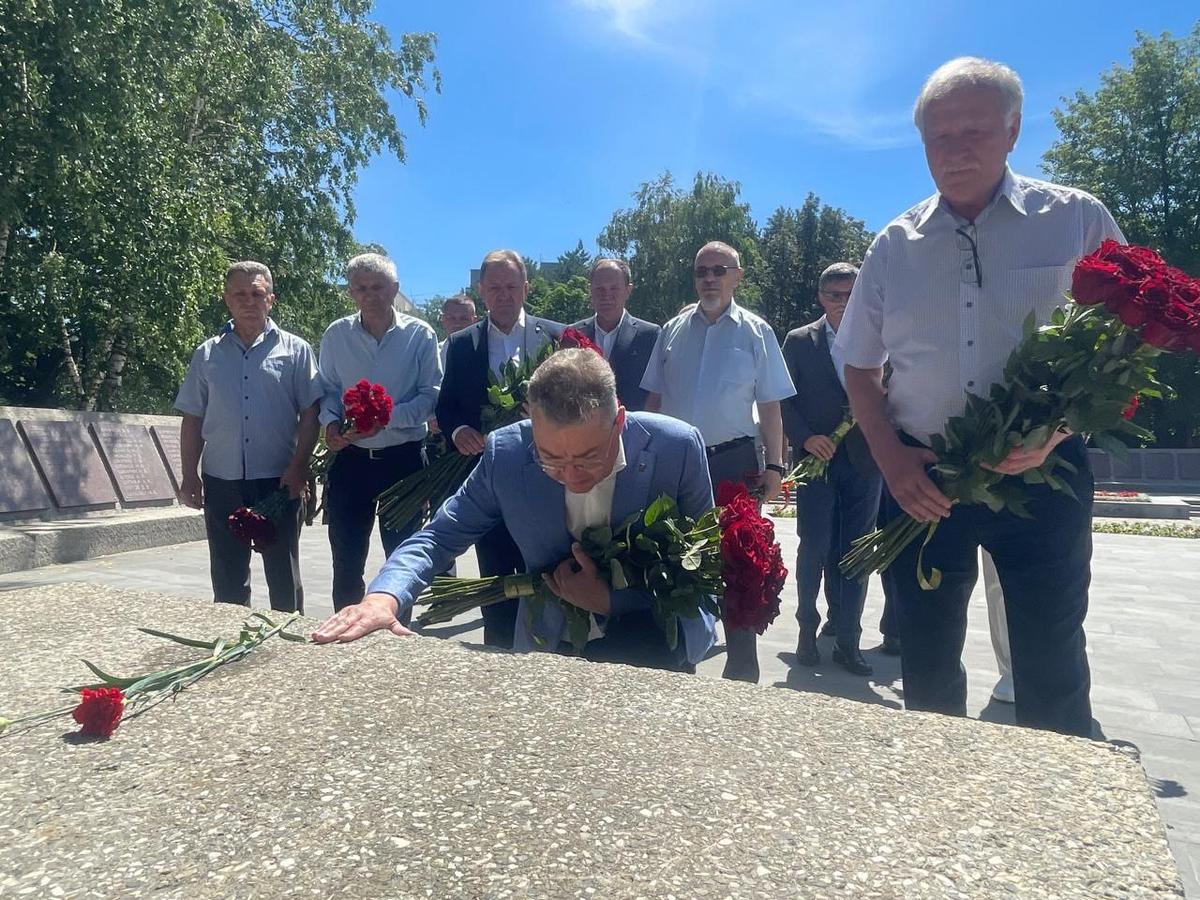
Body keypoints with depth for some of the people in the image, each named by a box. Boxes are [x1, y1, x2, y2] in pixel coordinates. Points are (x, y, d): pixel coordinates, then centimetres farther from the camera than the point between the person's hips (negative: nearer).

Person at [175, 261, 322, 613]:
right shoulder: (207, 354, 9)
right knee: (227, 578, 12)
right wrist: (189, 476, 5)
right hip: (222, 482, 3)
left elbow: (310, 413, -2)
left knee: (284, 576, 6)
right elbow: (192, 420, 11)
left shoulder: (295, 350, 2)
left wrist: (299, 466, -12)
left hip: (279, 481, -2)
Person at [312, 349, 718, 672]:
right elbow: (439, 535, -8)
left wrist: (609, 602, -24)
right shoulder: (506, 453, -18)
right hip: (550, 650, 4)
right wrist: (385, 596, -28)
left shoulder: (677, 447, -22)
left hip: (657, 655, -3)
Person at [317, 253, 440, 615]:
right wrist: (330, 422, -11)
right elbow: (328, 390, 9)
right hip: (351, 458, 2)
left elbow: (431, 394, -7)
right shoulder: (336, 335, 3)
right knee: (346, 560, 9)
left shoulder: (419, 334, -4)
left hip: (404, 458, -2)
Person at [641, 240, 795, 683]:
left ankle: (742, 669, 18)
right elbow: (653, 400, 10)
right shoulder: (672, 330, 7)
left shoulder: (756, 332, 1)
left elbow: (770, 408, -1)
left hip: (734, 460, -2)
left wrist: (774, 466, -6)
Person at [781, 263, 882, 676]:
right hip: (817, 458, -1)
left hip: (863, 460, 1)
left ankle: (848, 641, 16)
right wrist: (806, 439, -13)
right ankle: (807, 629, 21)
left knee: (855, 554, 6)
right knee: (814, 548, 1)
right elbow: (785, 401, 1)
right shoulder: (799, 341, 6)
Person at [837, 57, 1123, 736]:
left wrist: (1054, 430, -17)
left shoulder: (1078, 220, 1)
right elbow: (860, 369, 11)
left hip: (1042, 476, -2)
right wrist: (892, 460, -5)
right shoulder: (896, 245, 7)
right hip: (923, 479, 3)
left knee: (1052, 672, 7)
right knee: (927, 669, 12)